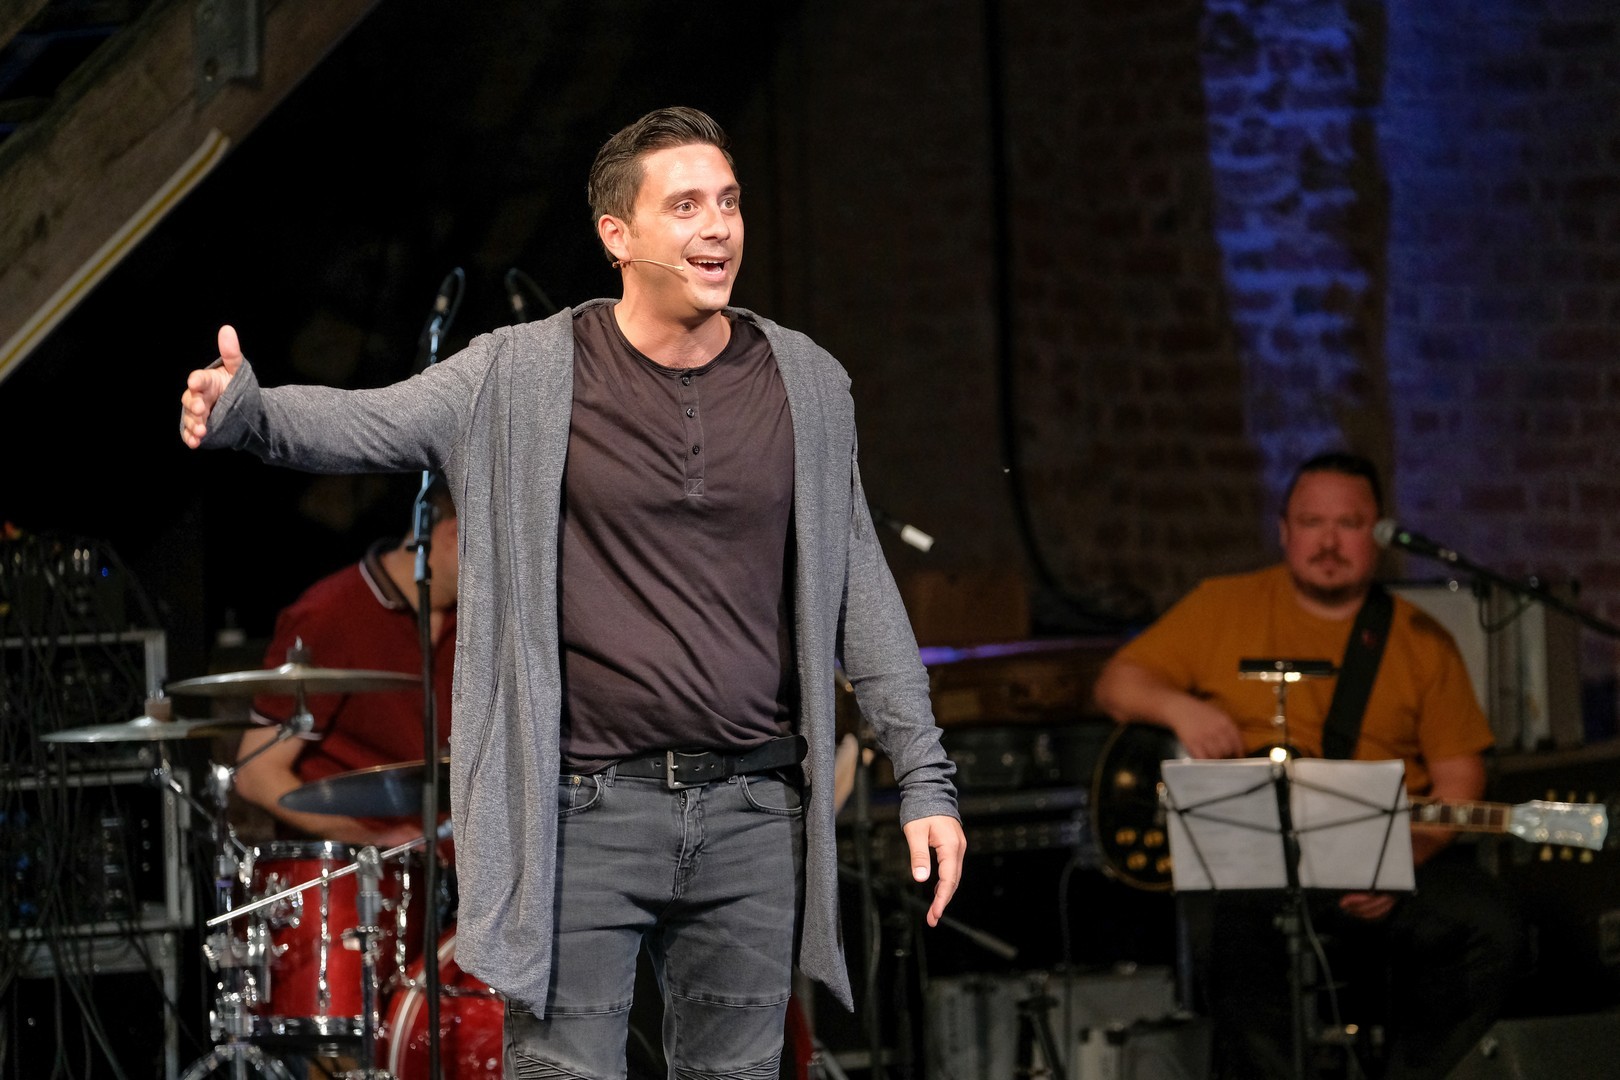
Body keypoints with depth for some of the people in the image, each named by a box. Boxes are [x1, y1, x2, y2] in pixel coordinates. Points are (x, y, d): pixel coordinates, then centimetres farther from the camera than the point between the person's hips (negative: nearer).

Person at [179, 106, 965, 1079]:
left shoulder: (807, 384, 7)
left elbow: (858, 588, 11)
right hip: (585, 813, -3)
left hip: (754, 815, 3)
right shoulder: (525, 376, -2)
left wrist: (925, 777, 8)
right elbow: (367, 424, -12)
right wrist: (246, 409, -34)